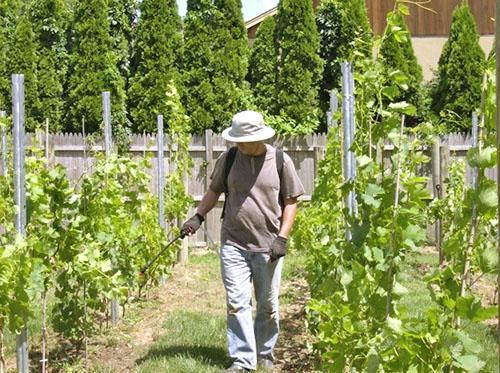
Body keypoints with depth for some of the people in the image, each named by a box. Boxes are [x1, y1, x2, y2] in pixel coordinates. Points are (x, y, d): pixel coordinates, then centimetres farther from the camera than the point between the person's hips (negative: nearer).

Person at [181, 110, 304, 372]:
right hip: (233, 245, 1)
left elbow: (291, 202, 2)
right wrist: (198, 217, 0)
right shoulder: (228, 159, 1)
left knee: (268, 306, 10)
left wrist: (282, 238, -7)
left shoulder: (280, 161, -3)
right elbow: (214, 191, 14)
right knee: (237, 304, -3)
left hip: (268, 248, -1)